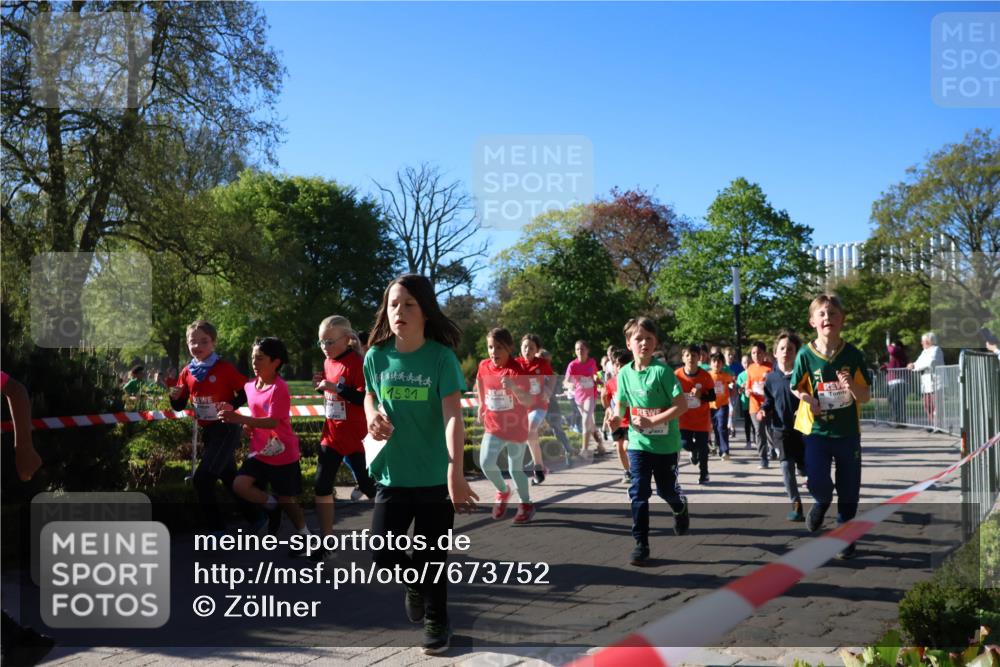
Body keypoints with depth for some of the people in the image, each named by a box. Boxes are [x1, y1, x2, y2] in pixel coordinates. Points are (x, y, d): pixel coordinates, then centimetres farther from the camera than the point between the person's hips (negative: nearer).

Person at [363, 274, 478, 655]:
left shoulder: (441, 357, -14)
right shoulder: (376, 356, -2)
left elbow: (453, 417, -23)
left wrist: (455, 471, -36)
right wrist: (372, 416, -5)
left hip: (435, 476, -3)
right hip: (392, 474, 3)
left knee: (432, 557, 8)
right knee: (383, 554, 0)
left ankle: (436, 620, 34)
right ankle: (415, 582, 35)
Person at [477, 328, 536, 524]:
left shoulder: (517, 370, -21)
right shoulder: (484, 366, -6)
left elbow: (529, 401, -31)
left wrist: (513, 388, -48)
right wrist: (481, 405, 21)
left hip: (516, 428, -4)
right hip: (493, 427, 4)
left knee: (515, 468, 6)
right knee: (485, 463, -12)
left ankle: (526, 504, 28)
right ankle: (503, 491, 17)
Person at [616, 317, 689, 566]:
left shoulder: (662, 370, -17)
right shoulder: (625, 373, -3)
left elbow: (682, 405, -19)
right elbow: (621, 404, 9)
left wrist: (652, 421, -24)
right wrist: (616, 416, -14)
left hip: (665, 443, -3)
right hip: (638, 442, 3)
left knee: (667, 490, 14)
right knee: (638, 493, -2)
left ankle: (681, 508, 49)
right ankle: (641, 544, 5)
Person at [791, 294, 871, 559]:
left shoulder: (853, 355, -8)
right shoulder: (806, 355, -9)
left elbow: (866, 397, -4)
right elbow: (796, 388, 4)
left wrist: (851, 386, -25)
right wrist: (808, 399, -17)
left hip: (848, 431, 1)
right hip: (816, 429, -1)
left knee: (849, 489, 8)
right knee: (817, 482, -15)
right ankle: (822, 502, 23)